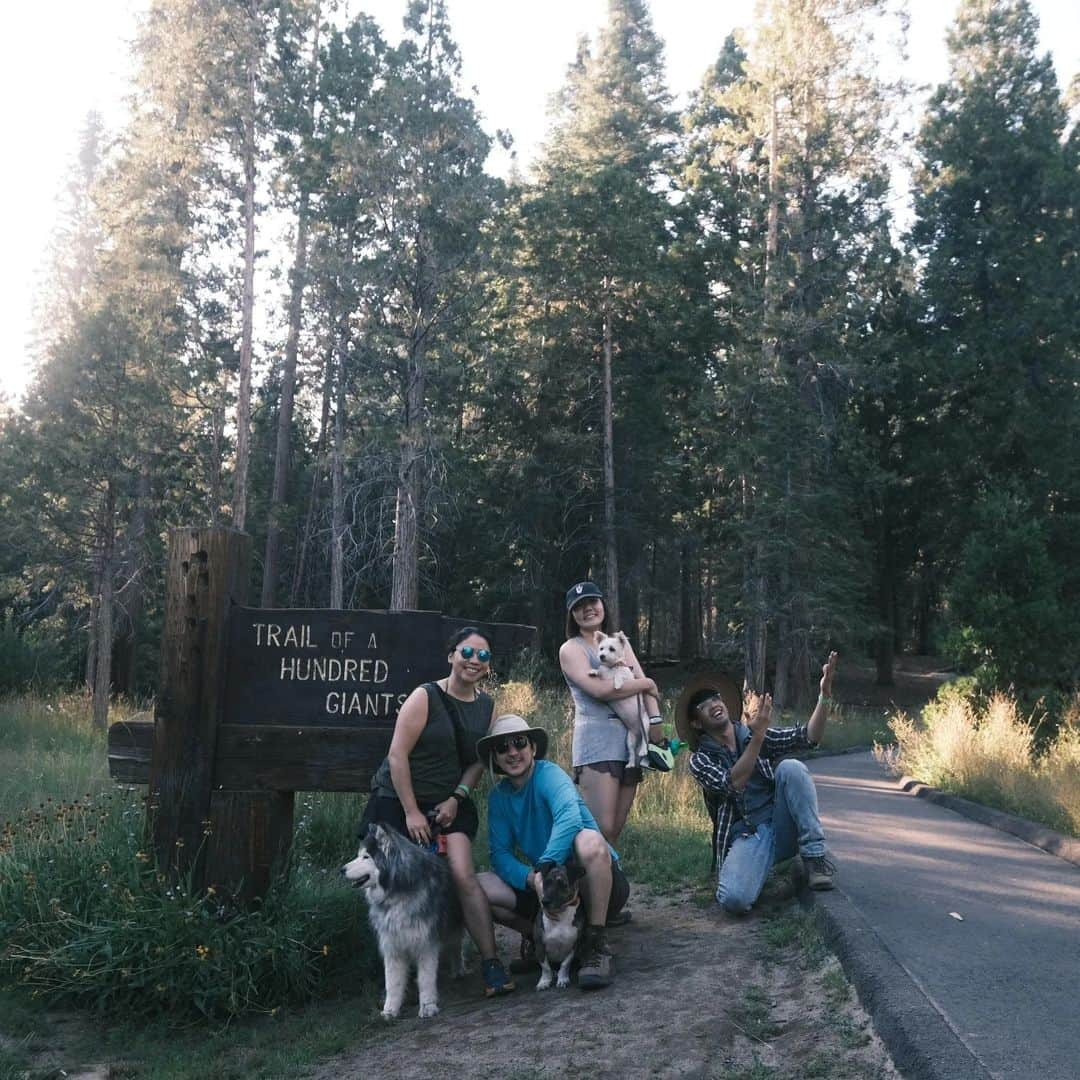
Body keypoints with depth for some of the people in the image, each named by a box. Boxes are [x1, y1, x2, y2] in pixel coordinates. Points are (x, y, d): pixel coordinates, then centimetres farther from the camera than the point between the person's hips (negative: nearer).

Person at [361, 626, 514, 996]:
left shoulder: (487, 706, 3)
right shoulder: (425, 697, -14)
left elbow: (479, 760, 7)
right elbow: (397, 755, -16)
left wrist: (457, 798, -8)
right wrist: (411, 813, -16)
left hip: (449, 804, 3)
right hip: (398, 801, -3)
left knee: (464, 876, -14)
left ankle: (491, 964, -9)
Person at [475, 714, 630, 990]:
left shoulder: (548, 774, -15)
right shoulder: (499, 796, 3)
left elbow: (570, 817, -34)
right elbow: (500, 854, -3)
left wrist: (545, 868, -39)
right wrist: (531, 878, -23)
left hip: (592, 883, -5)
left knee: (588, 840, -38)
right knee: (480, 887, -15)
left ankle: (597, 946, -21)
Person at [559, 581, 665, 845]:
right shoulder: (571, 649, 1)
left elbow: (646, 685, 9)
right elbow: (601, 689, -14)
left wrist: (655, 720, -8)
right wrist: (646, 684, -2)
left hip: (631, 742, 6)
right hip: (597, 742, -6)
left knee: (616, 830, 7)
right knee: (600, 829, -14)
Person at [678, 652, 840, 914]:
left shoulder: (757, 735, 11)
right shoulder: (700, 760, 2)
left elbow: (808, 737, -3)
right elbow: (731, 784, -18)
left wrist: (825, 696, -18)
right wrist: (757, 738, -25)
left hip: (784, 829, 3)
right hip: (746, 837, -2)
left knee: (790, 767, -24)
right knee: (734, 900, -33)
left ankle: (815, 855, -17)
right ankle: (758, 871, 3)